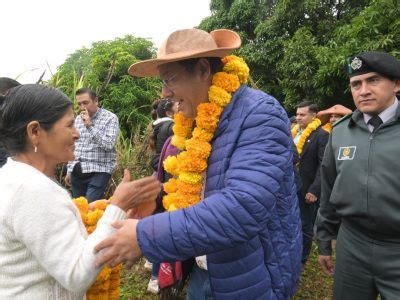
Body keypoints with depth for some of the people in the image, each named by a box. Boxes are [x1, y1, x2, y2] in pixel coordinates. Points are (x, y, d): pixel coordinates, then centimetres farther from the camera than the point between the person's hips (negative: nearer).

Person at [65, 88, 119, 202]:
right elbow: (73, 146, 19)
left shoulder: (110, 118, -6)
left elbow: (108, 145, -17)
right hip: (77, 172, 6)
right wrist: (69, 170, 17)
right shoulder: (78, 119, 13)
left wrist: (90, 125, -20)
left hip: (98, 171, -6)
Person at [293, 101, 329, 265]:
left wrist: (314, 190, -21)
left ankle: (301, 260, 25)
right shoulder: (293, 133, 11)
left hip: (306, 191, -6)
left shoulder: (321, 135, -9)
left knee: (305, 227, 9)